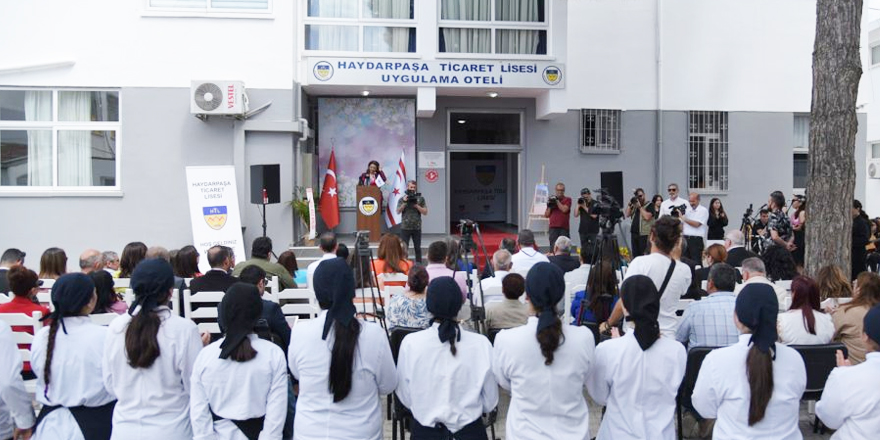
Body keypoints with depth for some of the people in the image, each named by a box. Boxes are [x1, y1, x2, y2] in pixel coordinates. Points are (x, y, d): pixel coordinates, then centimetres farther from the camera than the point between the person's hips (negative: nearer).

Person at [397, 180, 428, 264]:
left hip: (417, 228, 1)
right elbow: (398, 211, -3)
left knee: (417, 248, 7)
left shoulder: (420, 199, 5)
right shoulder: (402, 199, 5)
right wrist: (404, 203, -14)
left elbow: (425, 212, 1)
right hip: (405, 228, -1)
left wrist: (416, 205, -11)